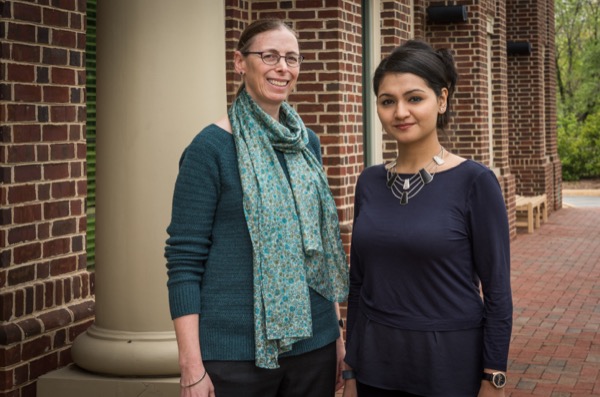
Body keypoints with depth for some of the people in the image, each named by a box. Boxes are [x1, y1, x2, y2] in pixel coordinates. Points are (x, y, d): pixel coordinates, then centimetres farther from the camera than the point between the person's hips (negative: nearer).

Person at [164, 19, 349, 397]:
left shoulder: (307, 142, 8)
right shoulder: (211, 147, -9)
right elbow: (184, 261, -11)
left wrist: (337, 328, 12)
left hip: (313, 341, 5)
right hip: (235, 351, -5)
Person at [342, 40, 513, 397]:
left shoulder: (474, 181, -10)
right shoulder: (370, 182, 3)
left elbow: (497, 291, -9)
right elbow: (358, 282, 8)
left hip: (450, 364, -4)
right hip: (375, 363, 4)